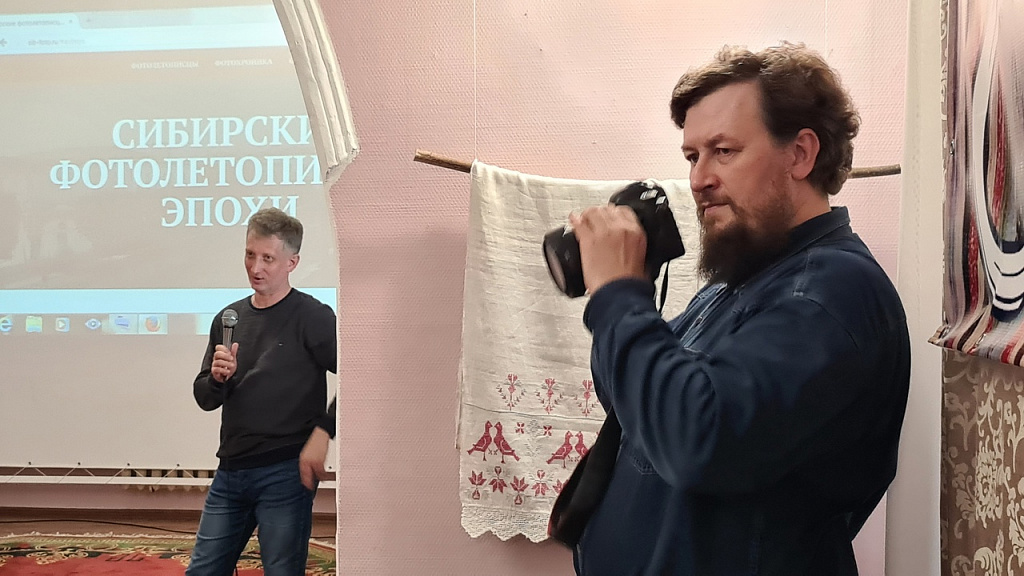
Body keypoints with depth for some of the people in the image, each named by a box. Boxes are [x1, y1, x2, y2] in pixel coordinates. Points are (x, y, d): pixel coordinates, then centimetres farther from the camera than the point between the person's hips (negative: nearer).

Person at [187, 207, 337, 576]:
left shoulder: (312, 316, -8)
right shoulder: (229, 318, 11)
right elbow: (205, 399, 14)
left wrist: (322, 434, -18)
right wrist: (217, 379, -8)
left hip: (285, 473, -6)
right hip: (231, 471, 6)